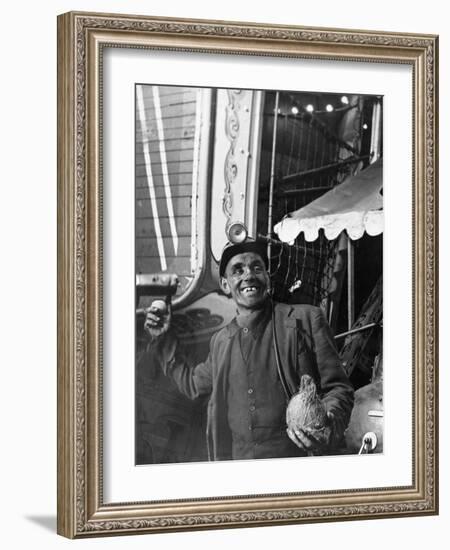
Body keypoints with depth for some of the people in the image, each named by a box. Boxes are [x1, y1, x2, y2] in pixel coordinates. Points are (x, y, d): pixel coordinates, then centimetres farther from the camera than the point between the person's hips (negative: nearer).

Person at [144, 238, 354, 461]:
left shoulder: (306, 320, 0)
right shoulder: (221, 341, 14)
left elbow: (337, 388, 0)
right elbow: (192, 384, 31)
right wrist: (163, 338, 24)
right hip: (233, 458, 5)